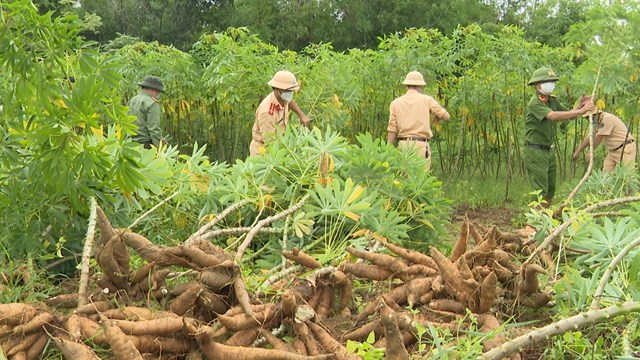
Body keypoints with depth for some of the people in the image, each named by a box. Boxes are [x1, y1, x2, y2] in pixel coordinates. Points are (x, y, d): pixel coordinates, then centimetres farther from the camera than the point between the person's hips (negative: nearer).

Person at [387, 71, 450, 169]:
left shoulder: (396, 103, 5)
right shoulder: (427, 100, 1)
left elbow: (392, 130, 1)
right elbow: (446, 116, 8)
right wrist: (438, 116, 33)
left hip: (404, 146, 2)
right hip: (421, 146, -2)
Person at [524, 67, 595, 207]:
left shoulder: (552, 101, 11)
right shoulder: (534, 103, -17)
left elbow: (568, 114, 13)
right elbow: (553, 116, -31)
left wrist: (581, 105, -7)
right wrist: (581, 111, -31)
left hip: (548, 151, 9)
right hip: (535, 152, -9)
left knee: (550, 190, 13)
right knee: (541, 191, -10)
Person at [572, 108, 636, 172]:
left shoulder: (607, 119, -21)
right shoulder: (599, 122, 9)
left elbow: (598, 138, -18)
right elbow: (589, 137, 14)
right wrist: (578, 151, 14)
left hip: (625, 149, -9)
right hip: (613, 151, 9)